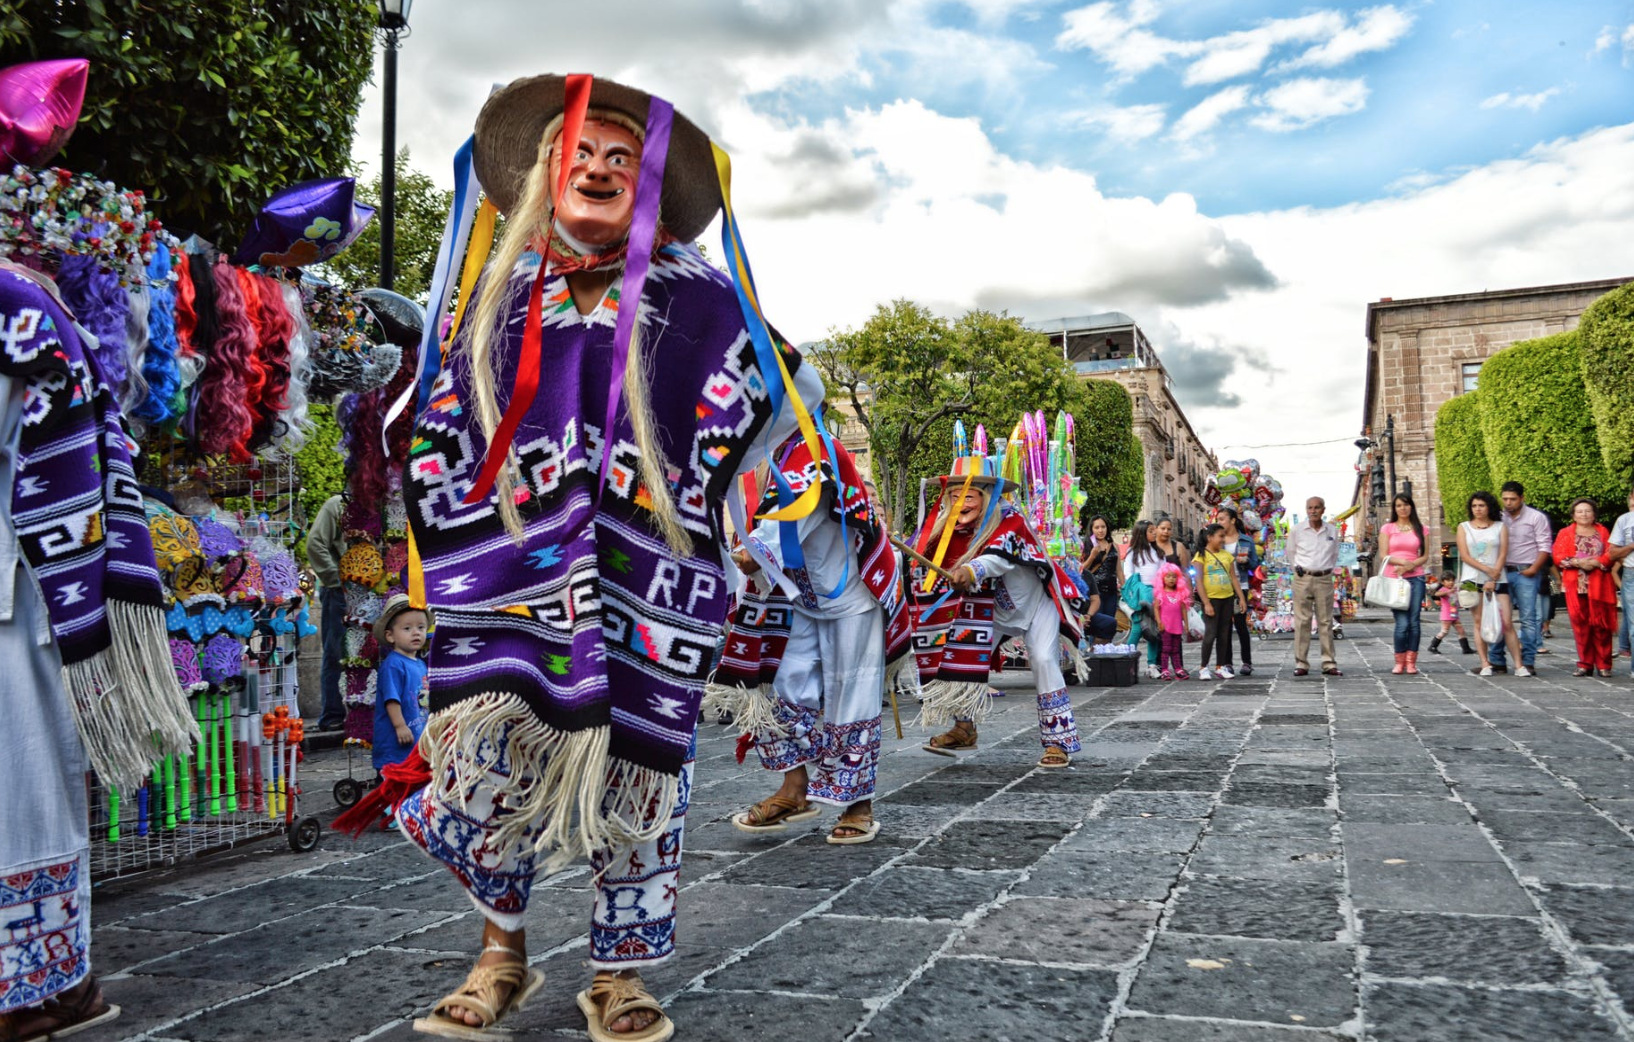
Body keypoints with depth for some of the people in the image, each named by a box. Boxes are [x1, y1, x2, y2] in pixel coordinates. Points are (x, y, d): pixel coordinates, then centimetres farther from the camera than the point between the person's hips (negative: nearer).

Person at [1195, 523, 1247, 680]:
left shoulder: (1227, 555, 10)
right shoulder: (1202, 556, -6)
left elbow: (1234, 578, 12)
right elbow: (1199, 581, -10)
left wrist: (1241, 598, 6)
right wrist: (1206, 603, -14)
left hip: (1227, 598, 5)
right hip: (1211, 599, -5)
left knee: (1224, 634, 8)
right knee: (1210, 633, -7)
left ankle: (1222, 666, 14)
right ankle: (1203, 667, 0)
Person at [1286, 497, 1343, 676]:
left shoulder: (1332, 531, 5)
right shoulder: (1296, 530, 0)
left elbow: (1335, 554, 18)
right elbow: (1290, 553, 13)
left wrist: (1329, 570, 8)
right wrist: (1298, 568, 6)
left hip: (1324, 579, 2)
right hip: (1303, 579, -1)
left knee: (1326, 621, 3)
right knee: (1302, 621, -1)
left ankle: (1329, 663, 5)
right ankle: (1301, 663, 1)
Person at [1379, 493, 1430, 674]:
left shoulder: (1420, 528, 11)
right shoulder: (1387, 528, 7)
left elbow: (1425, 556, 8)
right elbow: (1385, 556, 1)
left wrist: (1411, 565, -10)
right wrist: (1402, 561, -16)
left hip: (1415, 578, 2)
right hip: (1393, 578, -2)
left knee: (1414, 621, -2)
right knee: (1402, 623, -8)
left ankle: (1411, 661, 5)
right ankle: (1399, 662, 2)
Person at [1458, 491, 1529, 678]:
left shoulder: (1500, 527, 8)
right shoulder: (1464, 528, 8)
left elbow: (1502, 555, 0)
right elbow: (1464, 556, -1)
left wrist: (1493, 580, -9)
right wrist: (1487, 569, -12)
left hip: (1497, 580, -1)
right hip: (1473, 580, 1)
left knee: (1507, 622, -6)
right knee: (1479, 622, 0)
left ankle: (1519, 665, -4)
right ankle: (1485, 664, 2)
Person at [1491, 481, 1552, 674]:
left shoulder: (1536, 517, 0)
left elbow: (1545, 546, -3)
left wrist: (1533, 569, -12)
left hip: (1526, 573, -4)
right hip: (1502, 572, 4)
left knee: (1528, 619, -4)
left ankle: (1528, 662, 0)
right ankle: (1497, 661, 7)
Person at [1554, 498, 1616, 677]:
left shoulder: (1603, 532, 13)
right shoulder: (1565, 533, 12)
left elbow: (1611, 554, 2)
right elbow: (1558, 556, 0)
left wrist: (1596, 562, -14)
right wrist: (1578, 563, -14)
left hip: (1599, 585, 0)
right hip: (1575, 585, 0)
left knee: (1601, 624, -3)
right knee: (1580, 624, -1)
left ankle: (1604, 665, 3)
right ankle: (1585, 664, 5)